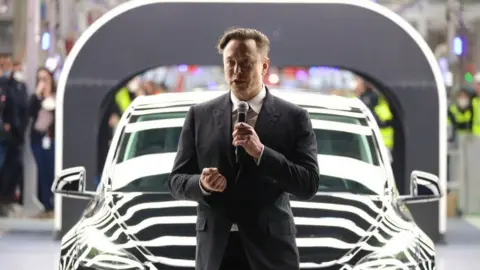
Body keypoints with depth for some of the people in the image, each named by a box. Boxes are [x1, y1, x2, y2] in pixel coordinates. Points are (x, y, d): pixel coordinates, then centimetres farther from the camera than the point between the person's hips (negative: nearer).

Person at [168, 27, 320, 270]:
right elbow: (176, 181, 8)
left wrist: (261, 152, -18)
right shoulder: (200, 116, 8)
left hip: (270, 250, -2)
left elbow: (309, 185, -6)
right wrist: (202, 184, -15)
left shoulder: (293, 118, 1)